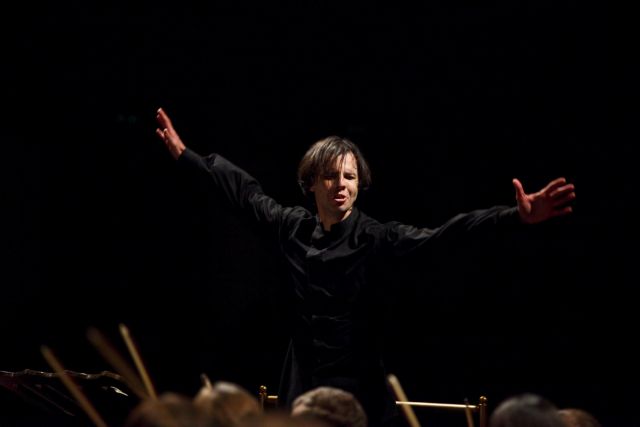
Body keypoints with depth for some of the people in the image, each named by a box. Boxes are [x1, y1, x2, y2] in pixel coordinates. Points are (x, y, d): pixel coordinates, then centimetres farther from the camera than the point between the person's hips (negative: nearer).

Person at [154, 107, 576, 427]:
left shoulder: (375, 237, -10)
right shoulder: (295, 227, 2)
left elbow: (442, 236, -21)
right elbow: (246, 191, 17)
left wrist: (516, 218, -34)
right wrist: (184, 154, 27)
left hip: (359, 386, -3)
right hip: (304, 381, 3)